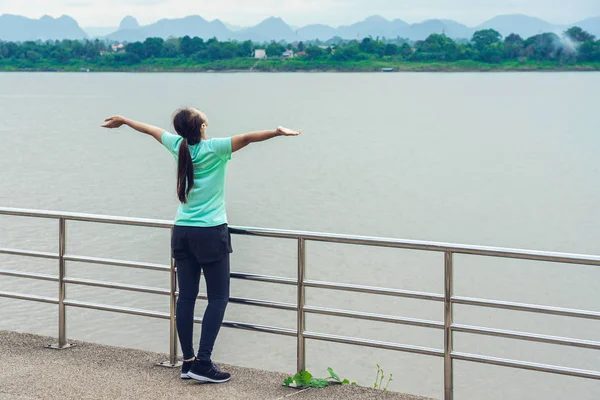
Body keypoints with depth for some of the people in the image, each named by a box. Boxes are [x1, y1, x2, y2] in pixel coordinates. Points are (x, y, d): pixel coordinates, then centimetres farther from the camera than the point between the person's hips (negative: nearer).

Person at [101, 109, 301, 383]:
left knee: (186, 296, 7)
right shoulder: (214, 148, -12)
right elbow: (247, 138, -26)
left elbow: (150, 129, 20)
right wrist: (278, 132, -32)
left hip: (182, 233, 6)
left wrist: (123, 121, 36)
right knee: (218, 297, -1)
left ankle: (188, 362, 10)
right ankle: (203, 363, -10)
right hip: (210, 234, -6)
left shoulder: (178, 145, 3)